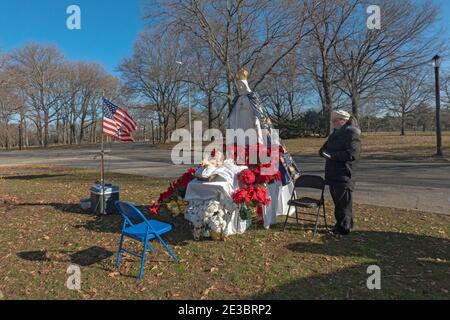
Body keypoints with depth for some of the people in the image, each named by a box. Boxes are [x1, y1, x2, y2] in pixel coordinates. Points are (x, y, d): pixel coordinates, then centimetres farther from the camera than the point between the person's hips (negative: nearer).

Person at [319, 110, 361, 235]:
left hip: (343, 176, -9)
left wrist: (332, 155, -22)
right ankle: (340, 224, 32)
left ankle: (344, 228, 14)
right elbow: (323, 149, 19)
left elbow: (352, 154, -24)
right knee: (337, 202, 19)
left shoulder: (352, 133, -12)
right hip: (333, 175, 9)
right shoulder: (335, 133, 16)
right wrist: (324, 152, -5)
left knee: (344, 204, 2)